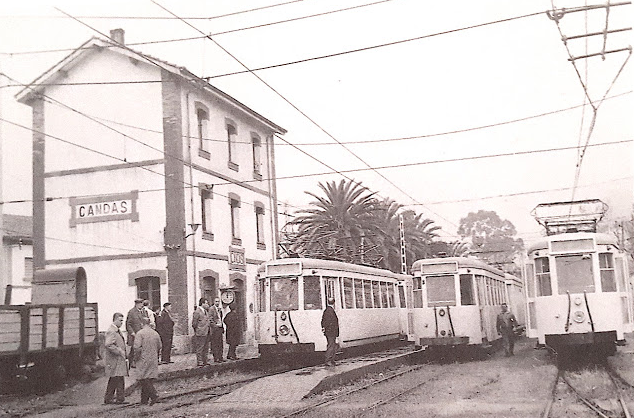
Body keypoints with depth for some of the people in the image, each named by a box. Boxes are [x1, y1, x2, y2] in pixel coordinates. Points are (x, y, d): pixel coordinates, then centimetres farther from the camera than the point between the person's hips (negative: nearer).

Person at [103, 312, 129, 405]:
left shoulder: (117, 330, 17)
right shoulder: (111, 331, -15)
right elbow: (108, 345, -26)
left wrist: (123, 354, 19)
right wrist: (119, 351, -20)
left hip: (119, 359, 10)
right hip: (114, 360, -10)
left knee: (113, 380, 13)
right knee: (119, 380, -8)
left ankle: (108, 398, 19)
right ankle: (120, 398, -4)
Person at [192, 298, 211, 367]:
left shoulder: (205, 311, 15)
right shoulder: (197, 312, -13)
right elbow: (194, 323, -12)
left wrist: (208, 330, 15)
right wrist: (197, 330, -6)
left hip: (206, 333, 9)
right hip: (200, 333, -9)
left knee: (206, 348, 13)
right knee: (200, 348, -3)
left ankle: (204, 361, 21)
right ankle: (199, 362, 1)